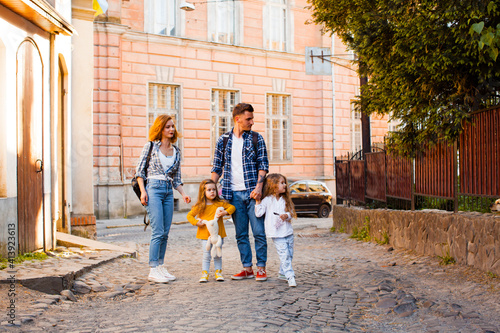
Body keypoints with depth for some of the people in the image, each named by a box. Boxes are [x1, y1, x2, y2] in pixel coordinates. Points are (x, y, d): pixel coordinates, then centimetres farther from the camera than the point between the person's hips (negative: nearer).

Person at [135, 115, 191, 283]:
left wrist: (183, 193, 3)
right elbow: (139, 171, 0)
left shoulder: (176, 151, 14)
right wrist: (143, 191, -10)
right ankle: (153, 270, -5)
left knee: (165, 233, 6)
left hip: (169, 192, 5)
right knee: (158, 232, -11)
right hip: (153, 189, -5)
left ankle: (161, 267, 15)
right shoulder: (151, 146, 0)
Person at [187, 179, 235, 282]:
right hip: (205, 235, -1)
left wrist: (225, 212, -11)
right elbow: (189, 216, 5)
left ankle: (218, 273, 18)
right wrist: (196, 222, -10)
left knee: (217, 255, 8)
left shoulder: (220, 204, 1)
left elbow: (232, 207, 7)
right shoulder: (199, 206, -2)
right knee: (206, 255, 1)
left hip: (218, 234, 1)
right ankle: (204, 274, 9)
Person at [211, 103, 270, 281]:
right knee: (241, 234, 8)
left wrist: (259, 186, -13)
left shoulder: (256, 138, 4)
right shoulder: (223, 140, 9)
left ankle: (261, 268, 9)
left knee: (259, 231, -2)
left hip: (252, 192, -2)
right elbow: (217, 167, 12)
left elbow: (263, 164, 0)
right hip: (234, 193, 2)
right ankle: (247, 268, 17)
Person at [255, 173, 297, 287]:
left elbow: (291, 212, 9)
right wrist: (257, 201, -15)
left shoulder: (285, 199, 10)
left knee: (289, 254, 11)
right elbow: (258, 213, -9)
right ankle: (290, 277, -11)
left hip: (288, 232, 6)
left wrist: (286, 215, -12)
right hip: (277, 234, -6)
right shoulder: (267, 200, -5)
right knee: (284, 255, -11)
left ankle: (282, 273, 28)